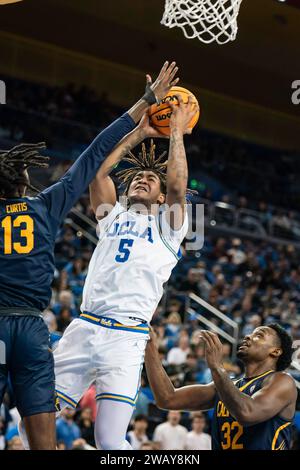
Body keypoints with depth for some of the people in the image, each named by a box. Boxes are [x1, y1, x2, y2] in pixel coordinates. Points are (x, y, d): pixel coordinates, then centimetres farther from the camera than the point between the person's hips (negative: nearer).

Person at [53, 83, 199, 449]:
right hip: (83, 328, 4)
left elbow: (178, 185, -4)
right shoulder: (113, 216, 23)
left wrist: (176, 133, 3)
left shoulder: (166, 225, 14)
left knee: (110, 441, -15)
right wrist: (139, 133, 15)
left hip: (126, 338, -4)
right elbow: (98, 171, 12)